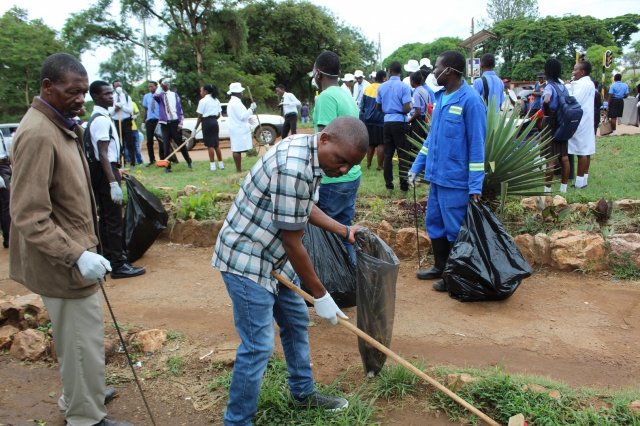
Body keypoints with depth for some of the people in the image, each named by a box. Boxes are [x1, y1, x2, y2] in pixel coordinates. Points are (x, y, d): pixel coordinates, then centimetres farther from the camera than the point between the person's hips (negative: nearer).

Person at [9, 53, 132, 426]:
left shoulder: (59, 125, 9)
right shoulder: (38, 134, -23)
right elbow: (30, 217, -27)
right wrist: (77, 254, -31)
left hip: (71, 253, 10)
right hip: (63, 261, -10)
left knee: (77, 336, 24)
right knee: (84, 340, 4)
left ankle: (79, 395, 43)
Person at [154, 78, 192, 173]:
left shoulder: (175, 95, 9)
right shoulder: (160, 96, 6)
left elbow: (180, 108, 6)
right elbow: (155, 96, -20)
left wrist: (181, 122, -2)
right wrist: (161, 86, -23)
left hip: (175, 122, 0)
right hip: (164, 123, 0)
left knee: (180, 143, 5)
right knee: (166, 145, 1)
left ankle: (189, 161, 21)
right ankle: (167, 166, 6)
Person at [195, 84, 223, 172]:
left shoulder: (203, 101, -8)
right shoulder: (216, 100, 11)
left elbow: (200, 116, -9)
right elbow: (218, 115, 10)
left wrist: (195, 128, -5)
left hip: (206, 122, -6)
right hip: (215, 122, 6)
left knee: (210, 145, -3)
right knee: (216, 144, 12)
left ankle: (212, 165, -2)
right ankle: (221, 164, 15)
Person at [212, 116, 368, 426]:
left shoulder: (307, 150, 0)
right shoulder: (294, 168, -30)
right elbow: (292, 242, -24)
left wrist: (344, 231, 14)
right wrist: (321, 295, -14)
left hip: (272, 257, 10)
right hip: (246, 260, -10)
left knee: (297, 321, 20)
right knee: (257, 347, -5)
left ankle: (303, 392, 39)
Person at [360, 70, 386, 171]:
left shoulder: (367, 88, 8)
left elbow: (362, 105, 11)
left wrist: (362, 117, 17)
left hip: (368, 120, 6)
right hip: (380, 120, -5)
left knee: (370, 143, 15)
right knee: (381, 143, 0)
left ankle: (368, 163, 18)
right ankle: (379, 165, 1)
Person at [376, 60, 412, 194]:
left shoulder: (382, 87, 3)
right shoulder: (404, 87, -9)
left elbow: (378, 107, 11)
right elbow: (406, 109, -15)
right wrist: (410, 107, 7)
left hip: (387, 122, 4)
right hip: (400, 122, -4)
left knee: (388, 154, 9)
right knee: (403, 154, 2)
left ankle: (389, 184, 11)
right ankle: (404, 185, 3)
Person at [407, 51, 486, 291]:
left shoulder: (470, 100, -14)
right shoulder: (440, 97, 10)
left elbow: (477, 145, -15)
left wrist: (475, 185, -17)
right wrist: (417, 166, 14)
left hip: (456, 180, -8)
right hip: (437, 176, 8)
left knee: (454, 231, 4)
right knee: (434, 224, 17)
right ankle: (441, 268, 33)